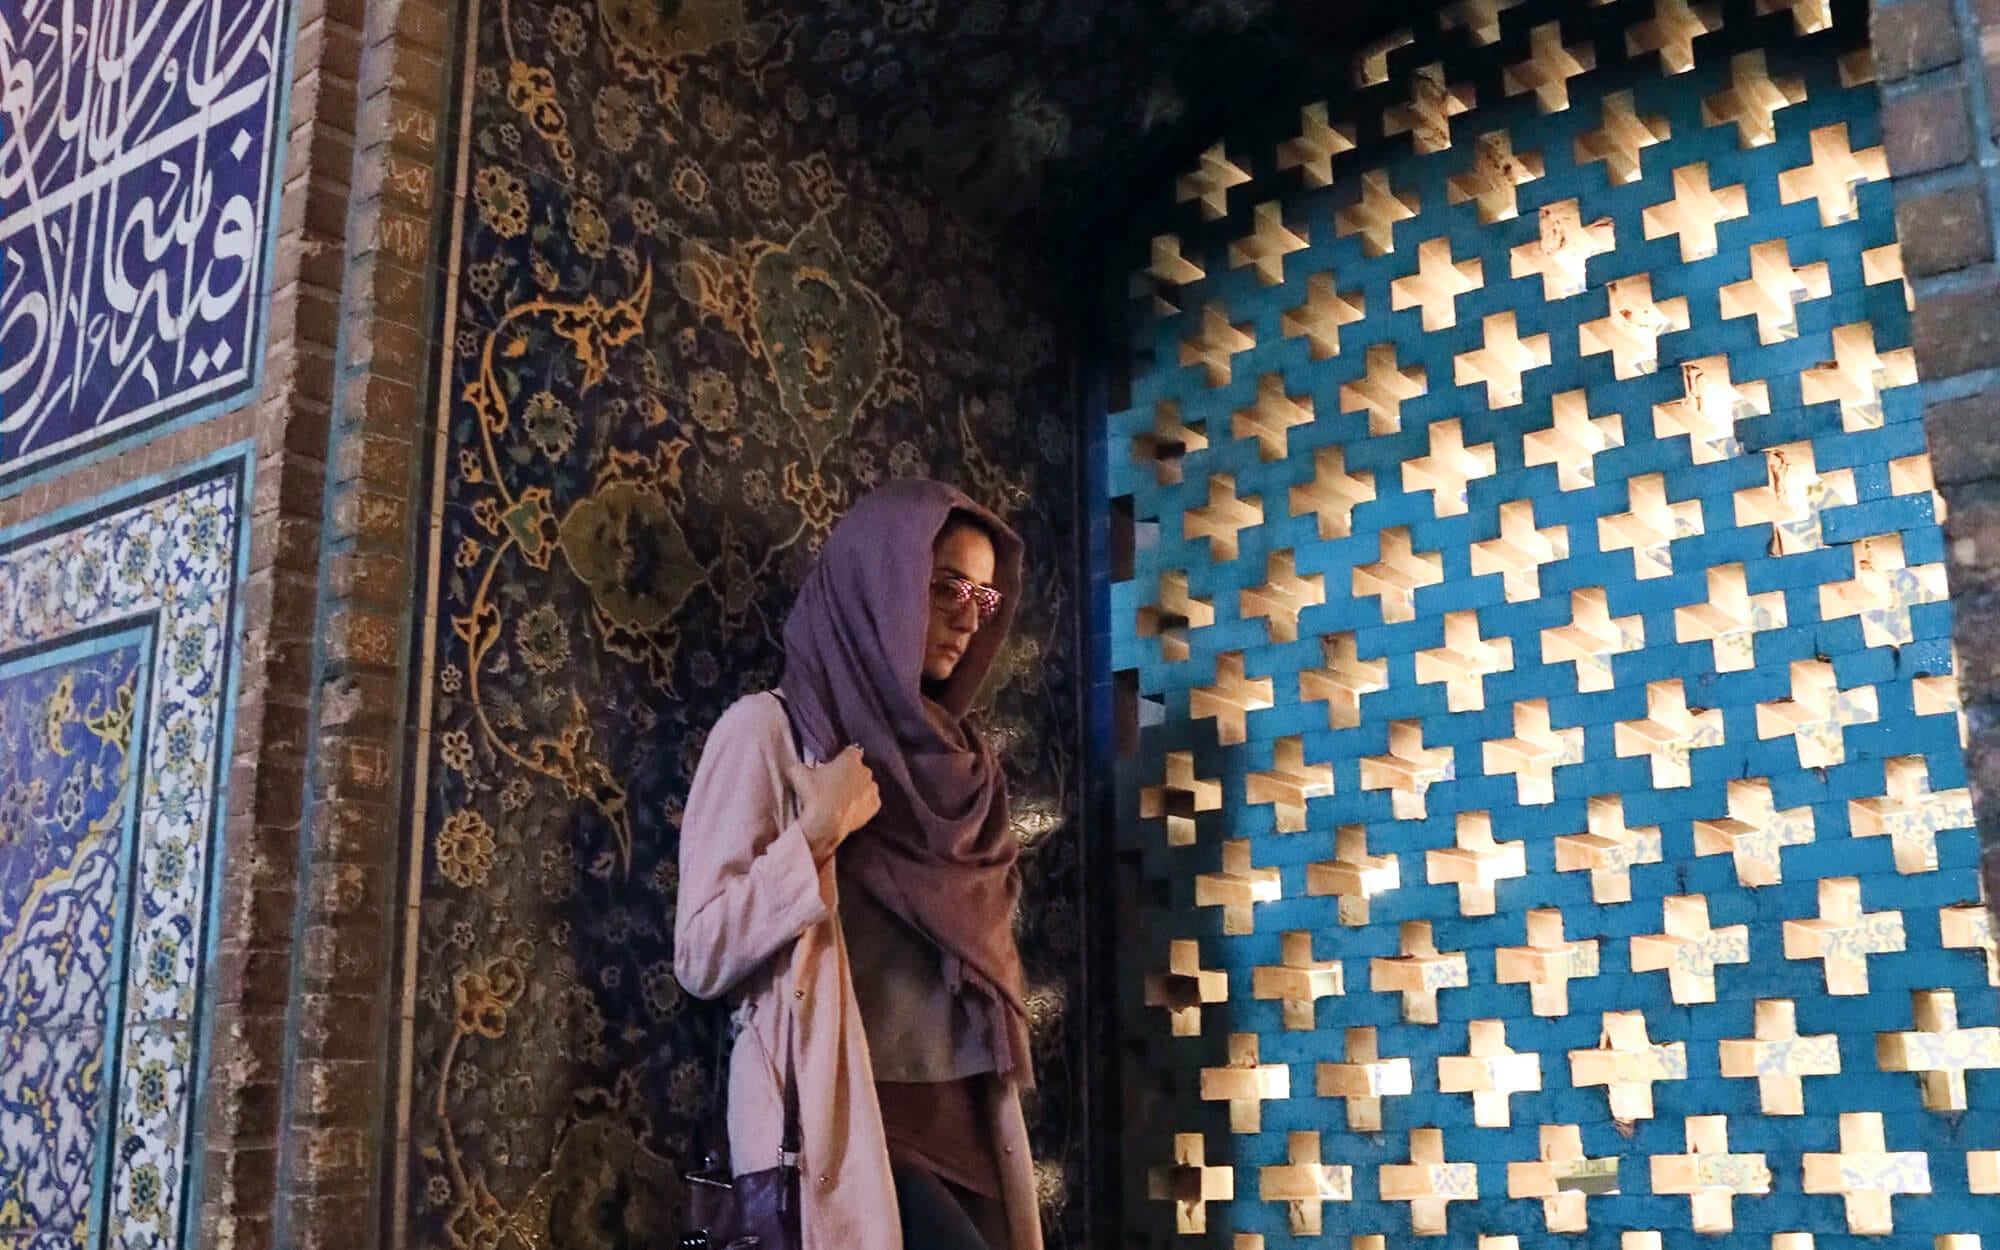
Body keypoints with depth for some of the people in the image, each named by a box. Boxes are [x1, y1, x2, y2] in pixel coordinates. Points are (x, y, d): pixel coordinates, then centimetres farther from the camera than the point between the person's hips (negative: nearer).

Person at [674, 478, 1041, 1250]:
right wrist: (816, 835, -15)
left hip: (960, 1119, 6)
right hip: (839, 1119, -6)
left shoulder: (956, 757, 15)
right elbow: (701, 956, -8)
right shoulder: (769, 729, -2)